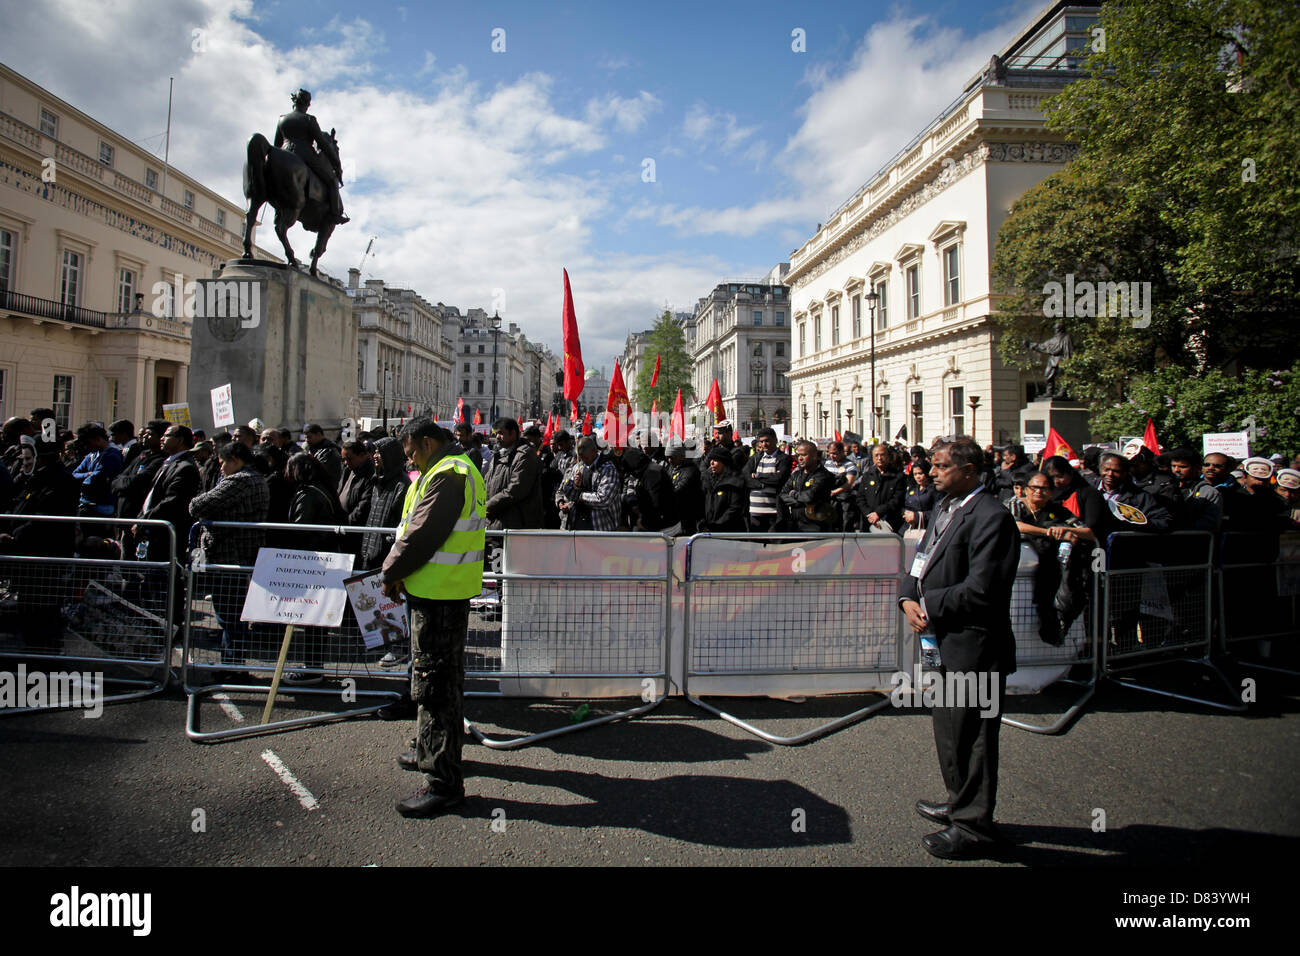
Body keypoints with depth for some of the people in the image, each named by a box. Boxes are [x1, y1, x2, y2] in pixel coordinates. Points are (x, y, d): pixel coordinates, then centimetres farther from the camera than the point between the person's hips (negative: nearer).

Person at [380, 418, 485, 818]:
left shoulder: (446, 475, -17)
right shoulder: (458, 469, 18)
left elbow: (421, 536, -21)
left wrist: (391, 574, -7)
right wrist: (399, 571, 11)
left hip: (439, 591, -11)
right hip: (448, 590, 11)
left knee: (435, 681, -6)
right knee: (442, 676, 21)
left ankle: (444, 781, 0)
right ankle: (433, 753, 38)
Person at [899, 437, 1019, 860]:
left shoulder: (990, 517, -19)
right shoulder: (945, 508, 11)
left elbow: (980, 590, -24)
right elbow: (923, 564, 14)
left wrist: (928, 604, -14)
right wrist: (909, 599, -5)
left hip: (974, 646, -10)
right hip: (948, 642, 10)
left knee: (969, 734, 3)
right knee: (949, 728, 22)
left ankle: (973, 825, 19)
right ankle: (959, 802, 41)